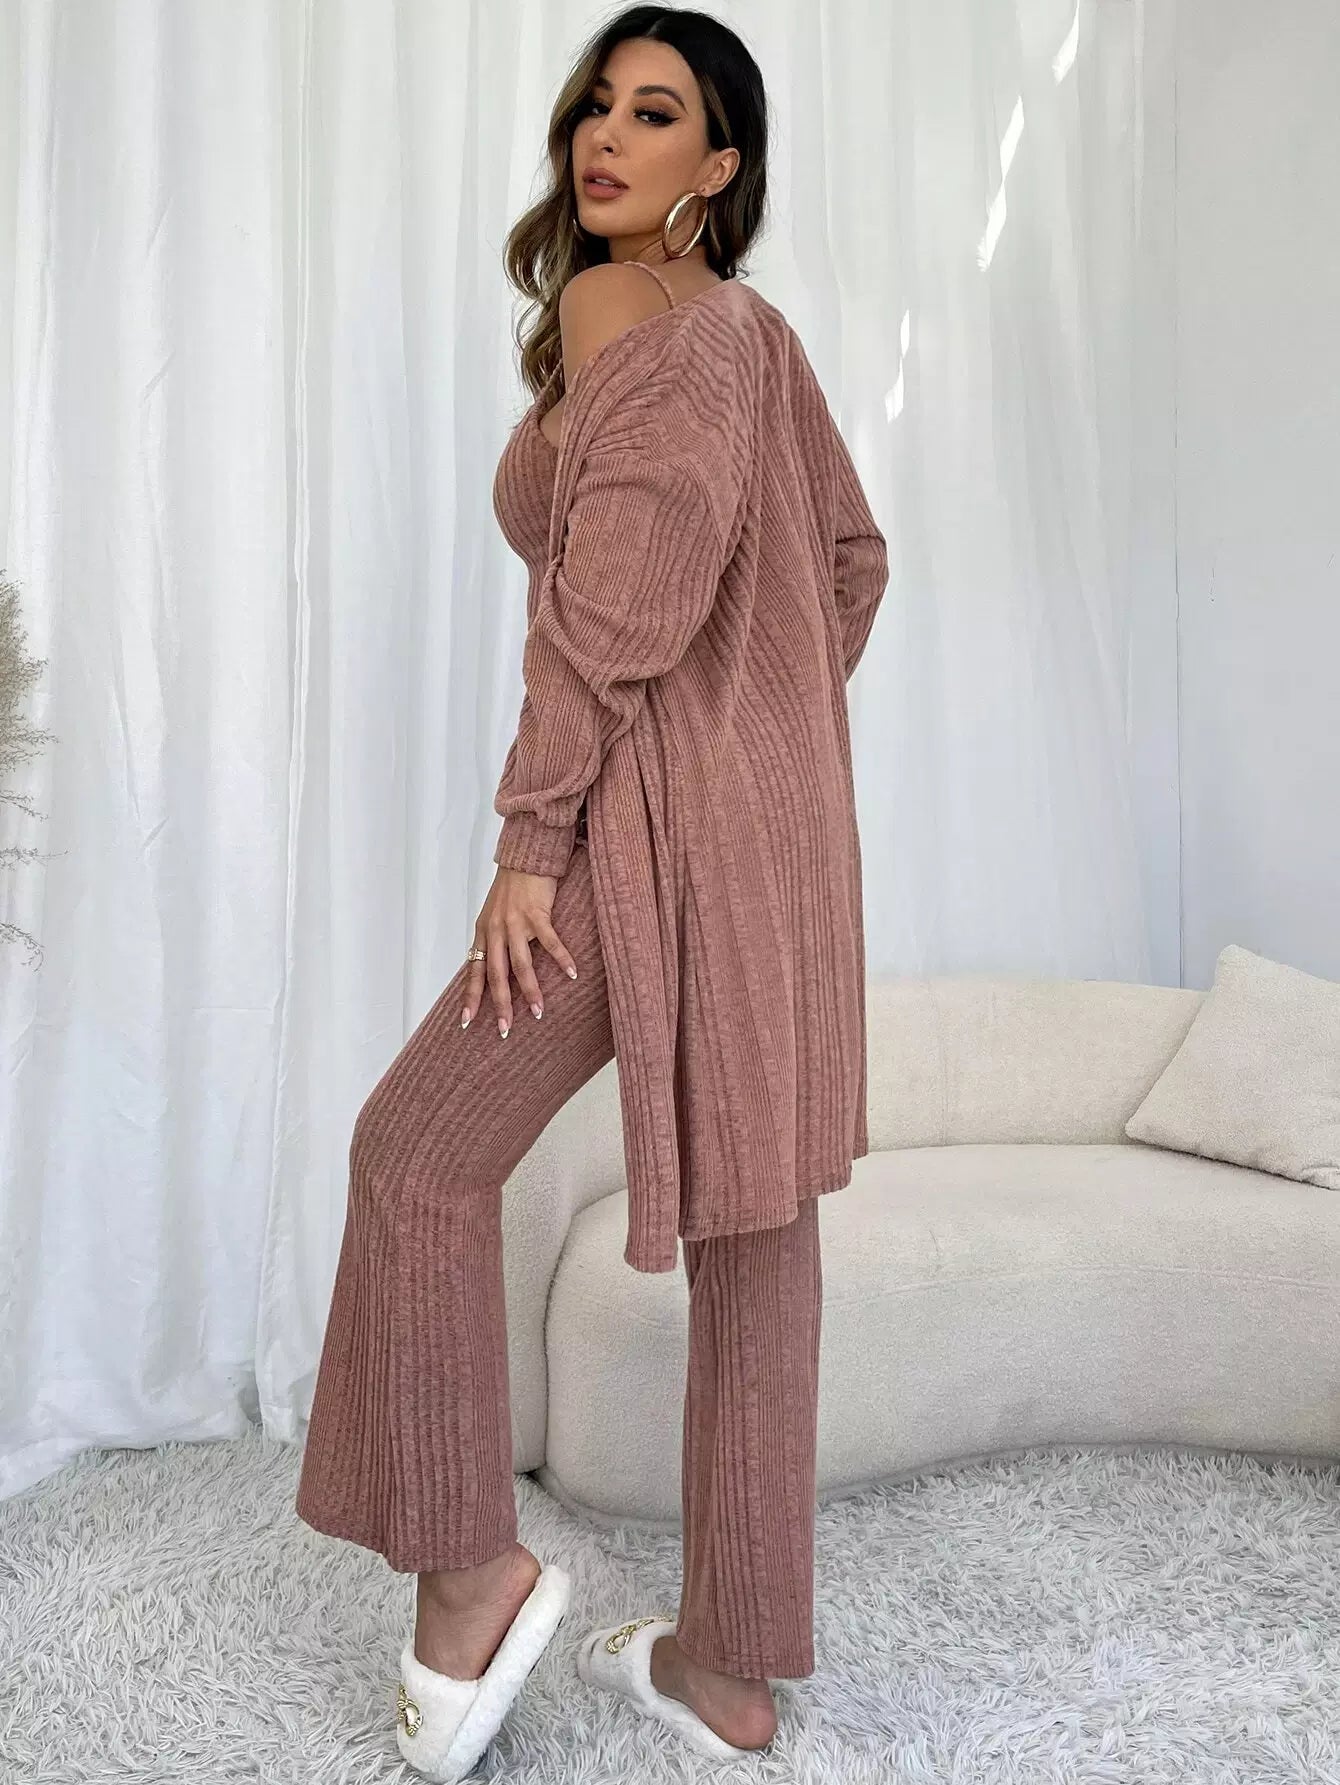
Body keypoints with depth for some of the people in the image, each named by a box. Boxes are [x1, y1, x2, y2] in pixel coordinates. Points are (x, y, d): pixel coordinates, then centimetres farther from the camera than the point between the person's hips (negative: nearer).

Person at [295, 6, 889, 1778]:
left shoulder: (647, 326, -6)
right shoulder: (753, 330, 20)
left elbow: (614, 611, -16)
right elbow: (854, 557, 23)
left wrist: (531, 840, -14)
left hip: (665, 820, -9)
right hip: (785, 816, 10)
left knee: (419, 1155, 3)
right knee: (754, 1214, 9)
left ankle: (472, 1567, 16)